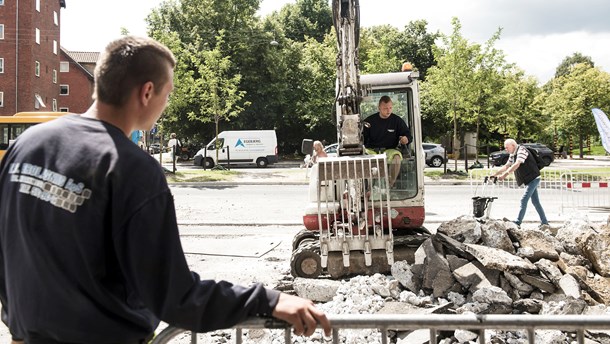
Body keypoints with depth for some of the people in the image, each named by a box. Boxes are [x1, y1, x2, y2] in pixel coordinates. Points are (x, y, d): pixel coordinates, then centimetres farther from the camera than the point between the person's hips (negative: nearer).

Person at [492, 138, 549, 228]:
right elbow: (506, 166, 17)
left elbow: (517, 164, -31)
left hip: (533, 178, -10)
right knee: (535, 201, 11)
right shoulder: (512, 154, 11)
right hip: (529, 180, 10)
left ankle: (517, 222, -15)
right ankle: (544, 222, 17)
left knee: (524, 200, -14)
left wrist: (505, 174, -38)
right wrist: (494, 174, 8)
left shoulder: (521, 150, -17)